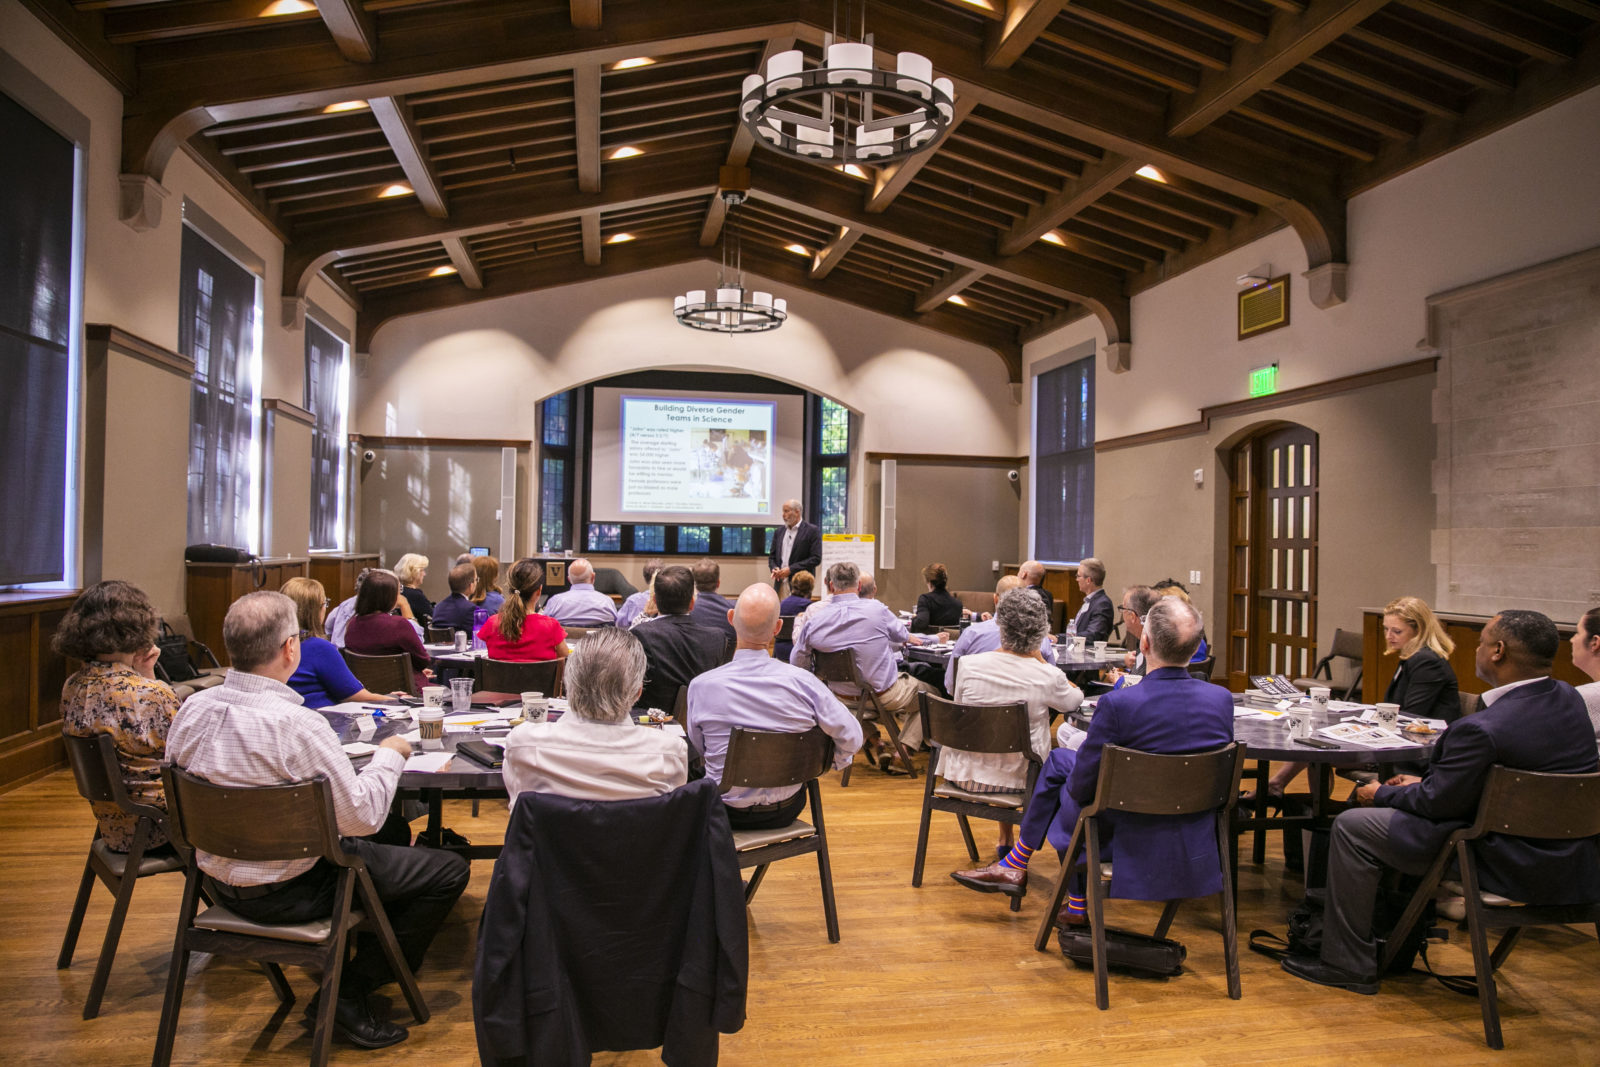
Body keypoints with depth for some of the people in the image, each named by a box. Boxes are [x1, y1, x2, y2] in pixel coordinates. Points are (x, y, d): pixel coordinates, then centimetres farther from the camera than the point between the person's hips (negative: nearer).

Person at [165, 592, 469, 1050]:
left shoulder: (192, 709, -7)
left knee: (392, 839, 27)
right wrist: (389, 755, -8)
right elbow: (362, 817, -24)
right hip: (289, 891, -8)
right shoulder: (298, 725, -30)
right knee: (449, 870, 0)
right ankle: (350, 994, 4)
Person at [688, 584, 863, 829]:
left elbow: (698, 747, 0)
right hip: (786, 810, 1)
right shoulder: (802, 682, -20)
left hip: (728, 812, -1)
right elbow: (851, 737, -11)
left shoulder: (701, 686, -18)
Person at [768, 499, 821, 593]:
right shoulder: (779, 532, 14)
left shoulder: (812, 531, -3)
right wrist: (774, 568, -4)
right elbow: (772, 556, 19)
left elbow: (816, 558, -9)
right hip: (780, 584, 5)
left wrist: (791, 569, -13)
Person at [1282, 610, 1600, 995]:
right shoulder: (1569, 699, 0)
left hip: (1515, 868, -9)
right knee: (1405, 810, 27)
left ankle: (1348, 964, 9)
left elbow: (1438, 802, -17)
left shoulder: (1483, 729, -28)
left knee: (1352, 825, -2)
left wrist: (1381, 794, 3)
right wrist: (1425, 782, 13)